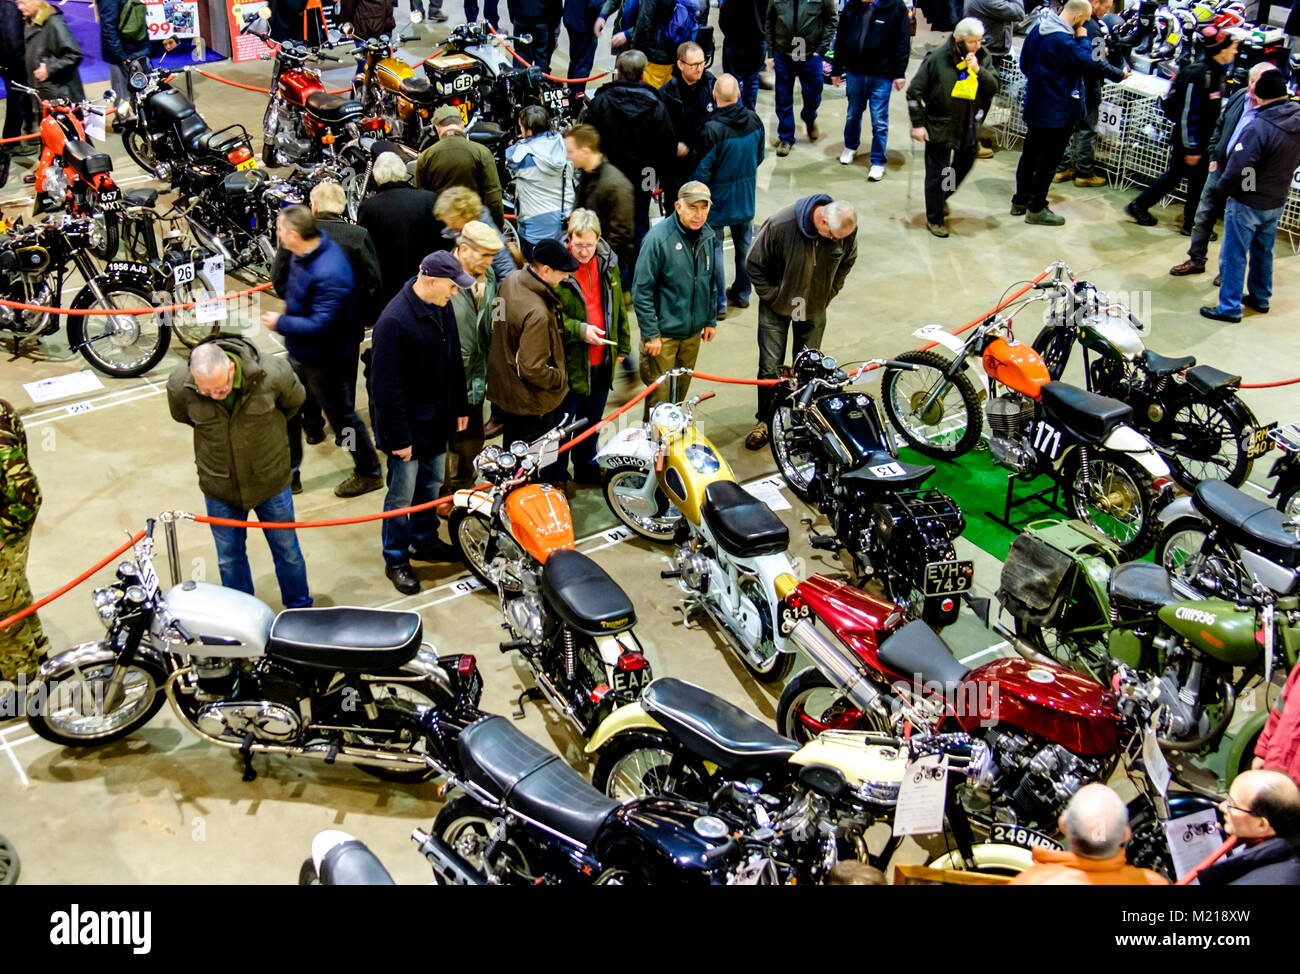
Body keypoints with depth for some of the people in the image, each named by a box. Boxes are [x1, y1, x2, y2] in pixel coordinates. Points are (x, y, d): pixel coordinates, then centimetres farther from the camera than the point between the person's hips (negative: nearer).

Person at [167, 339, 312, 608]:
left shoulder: (272, 374, -26)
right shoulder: (179, 385, -23)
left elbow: (294, 401, -1)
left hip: (271, 482, -1)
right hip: (219, 488, 1)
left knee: (287, 552, 17)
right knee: (229, 560, 18)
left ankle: (300, 609, 41)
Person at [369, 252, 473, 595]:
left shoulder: (442, 307, -1)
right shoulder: (394, 321, -26)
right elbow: (386, 387, -23)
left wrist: (459, 408, 15)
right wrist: (398, 438, -20)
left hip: (437, 421, 8)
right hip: (407, 425, -7)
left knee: (431, 486, 22)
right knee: (402, 495, 5)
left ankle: (425, 541, 41)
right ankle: (395, 561, 21)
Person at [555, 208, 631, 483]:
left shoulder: (608, 263, 2)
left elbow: (618, 306, 13)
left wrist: (623, 345, 16)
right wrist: (579, 330, -25)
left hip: (602, 360, 6)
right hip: (569, 361, -6)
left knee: (592, 420, 22)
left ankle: (586, 469, 40)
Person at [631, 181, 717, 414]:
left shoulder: (707, 236, 3)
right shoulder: (658, 238, -18)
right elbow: (642, 290, -16)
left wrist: (711, 320, 16)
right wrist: (650, 333, -17)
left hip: (693, 332, 6)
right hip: (663, 334, -6)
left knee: (680, 391, 18)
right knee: (659, 395, -1)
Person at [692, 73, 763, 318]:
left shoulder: (712, 129, -26)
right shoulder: (754, 121, -7)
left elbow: (703, 171, -20)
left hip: (718, 198, -6)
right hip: (746, 196, 6)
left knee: (714, 247, 6)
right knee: (744, 243, 20)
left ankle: (719, 302, 11)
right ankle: (742, 293, 35)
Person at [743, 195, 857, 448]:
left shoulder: (847, 229, -18)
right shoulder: (780, 225, -30)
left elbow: (846, 263, 5)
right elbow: (755, 265, -15)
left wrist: (827, 296, 2)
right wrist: (773, 297, -12)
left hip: (814, 311, 3)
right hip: (777, 308, -3)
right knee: (770, 367, 3)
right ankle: (765, 420, 21)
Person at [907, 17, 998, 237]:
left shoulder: (982, 57, -3)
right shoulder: (937, 58, -15)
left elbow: (994, 88, -6)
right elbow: (914, 91, -9)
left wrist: (978, 70, -23)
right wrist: (917, 124, -10)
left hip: (968, 126, 5)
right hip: (939, 126, -5)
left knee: (965, 164, 20)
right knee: (937, 173, 1)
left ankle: (942, 197, 47)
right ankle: (934, 219, 17)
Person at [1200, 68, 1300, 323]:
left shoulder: (1258, 128, -28)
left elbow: (1238, 168, -25)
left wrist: (1223, 188, -9)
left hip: (1248, 203, -8)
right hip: (1277, 201, 8)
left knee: (1234, 255, 5)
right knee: (1263, 252, 23)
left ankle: (1230, 306, 11)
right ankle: (1260, 297, 37)